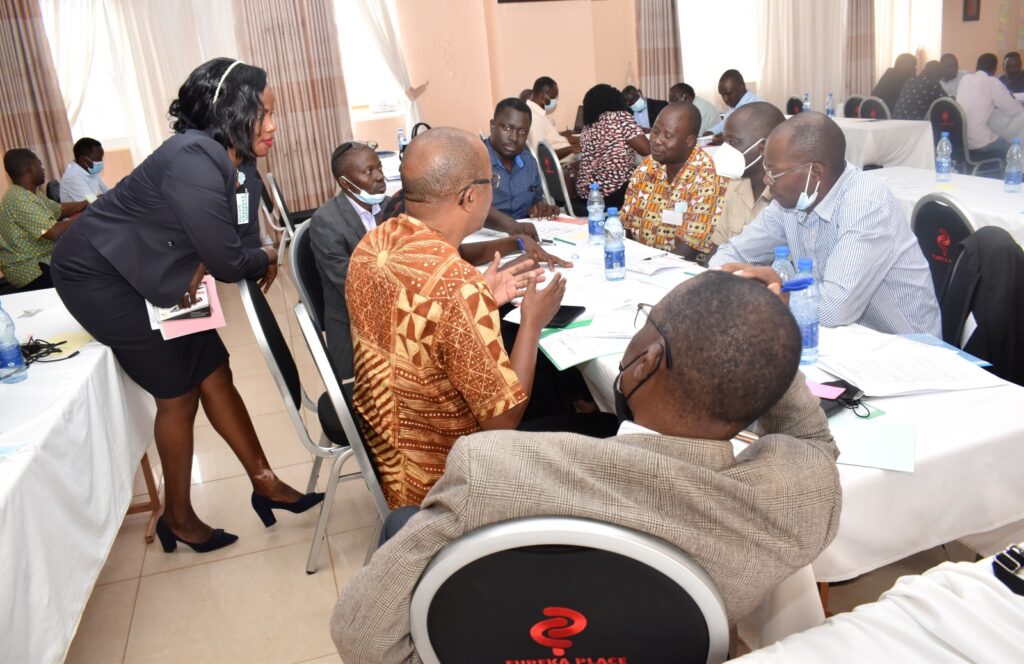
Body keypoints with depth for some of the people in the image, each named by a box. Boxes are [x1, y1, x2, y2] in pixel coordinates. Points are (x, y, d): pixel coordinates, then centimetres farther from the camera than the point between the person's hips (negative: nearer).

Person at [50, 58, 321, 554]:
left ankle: (265, 484, 19)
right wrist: (267, 259, -6)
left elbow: (244, 240, -1)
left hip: (149, 277, 8)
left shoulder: (238, 164, -1)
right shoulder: (195, 161, -30)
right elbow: (228, 261, -26)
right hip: (100, 276, -8)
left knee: (214, 373, 7)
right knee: (179, 392, 0)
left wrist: (201, 271, -19)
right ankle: (178, 518, 19)